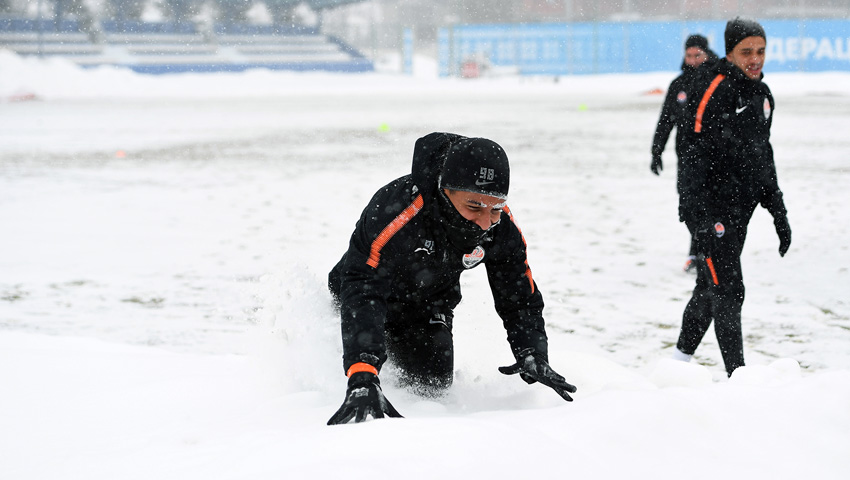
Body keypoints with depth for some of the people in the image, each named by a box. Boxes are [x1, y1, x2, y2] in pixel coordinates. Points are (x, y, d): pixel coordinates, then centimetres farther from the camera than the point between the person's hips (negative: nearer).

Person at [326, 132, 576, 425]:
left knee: (432, 385, 0)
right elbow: (362, 294, -53)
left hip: (431, 304, 4)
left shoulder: (501, 227, -28)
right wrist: (363, 381, -65)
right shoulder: (394, 211, -46)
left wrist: (533, 357, -31)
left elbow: (520, 297, -13)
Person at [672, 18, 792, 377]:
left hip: (740, 211, 8)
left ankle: (681, 359, 30)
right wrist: (700, 218, -25)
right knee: (728, 291, -8)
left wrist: (778, 211, 21)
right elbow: (697, 156, -18)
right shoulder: (714, 90, -14)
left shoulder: (762, 94, 12)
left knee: (710, 286, 16)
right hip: (711, 210, -8)